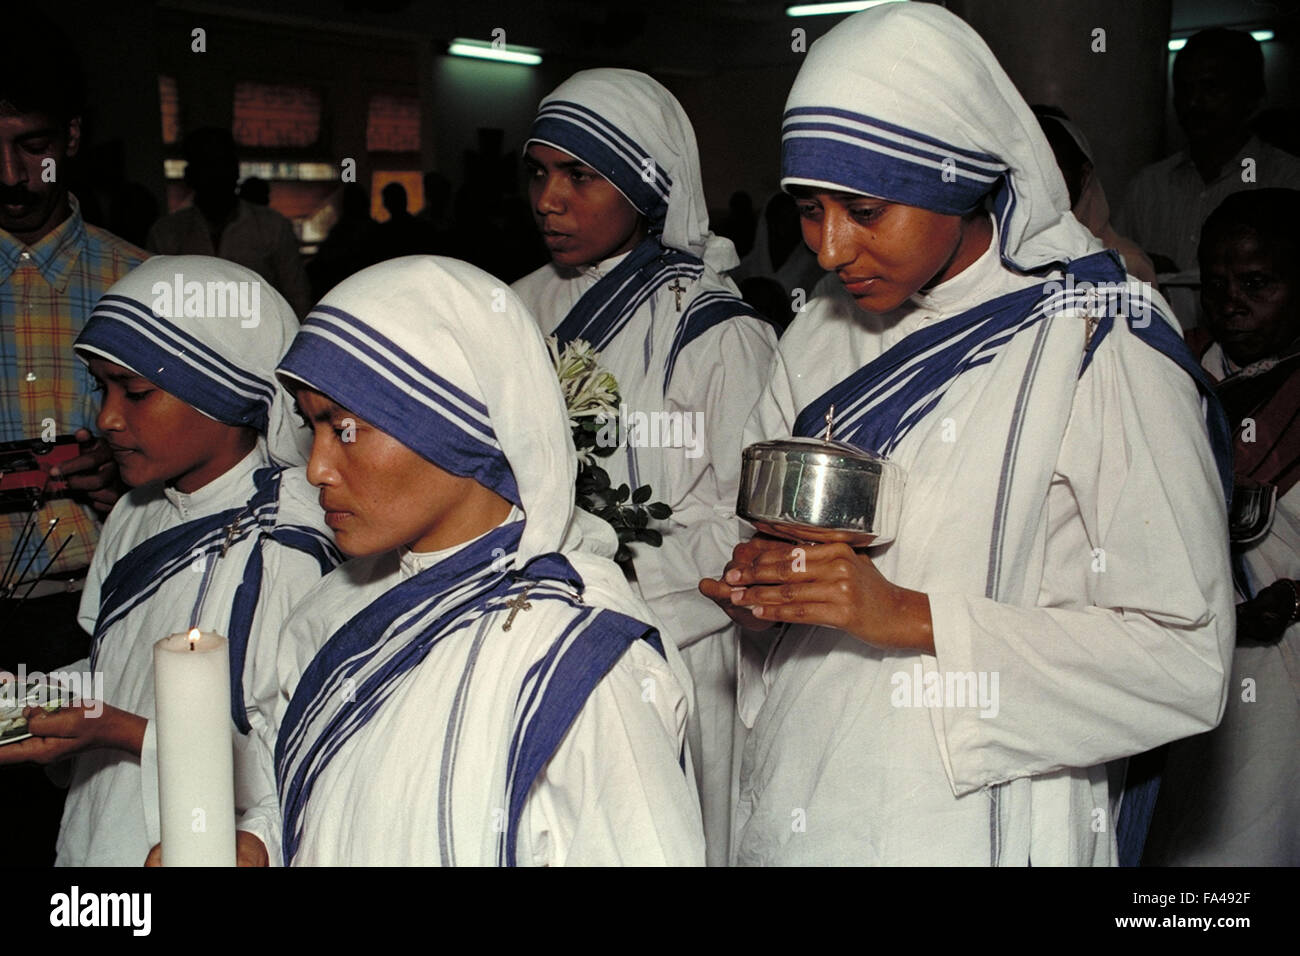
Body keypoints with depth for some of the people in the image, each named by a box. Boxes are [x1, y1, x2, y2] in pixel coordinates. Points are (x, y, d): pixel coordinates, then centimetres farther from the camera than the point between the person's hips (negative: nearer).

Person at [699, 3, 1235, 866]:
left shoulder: (1100, 350, -14)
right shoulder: (820, 339, 4)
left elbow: (1187, 656, -16)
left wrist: (914, 618, -23)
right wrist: (759, 577, -10)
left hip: (977, 828, -5)